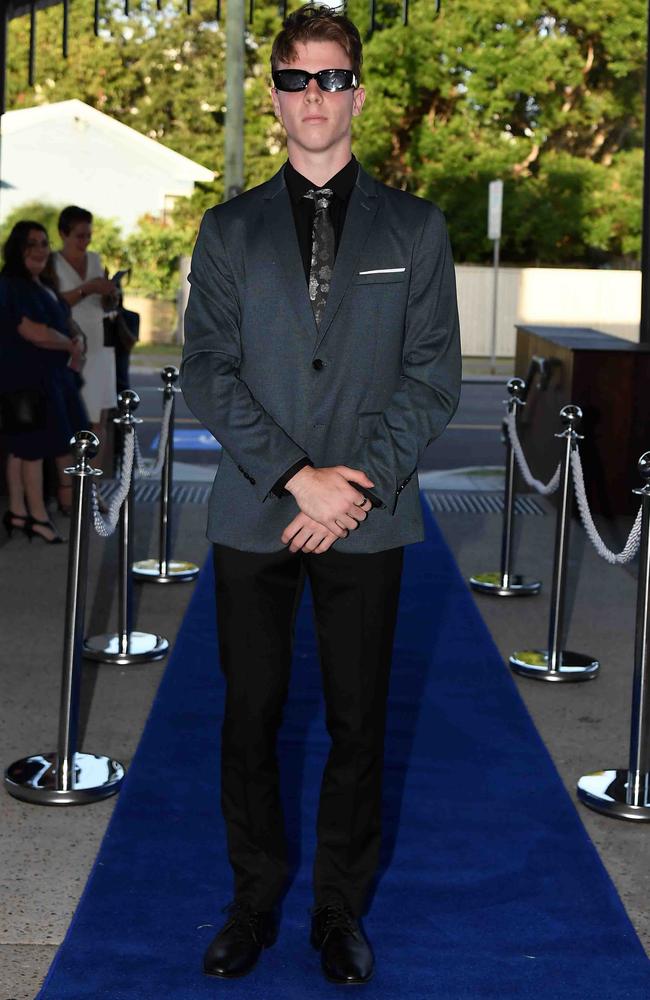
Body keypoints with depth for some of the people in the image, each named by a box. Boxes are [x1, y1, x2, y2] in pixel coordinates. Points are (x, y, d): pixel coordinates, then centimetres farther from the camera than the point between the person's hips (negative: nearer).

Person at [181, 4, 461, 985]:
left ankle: (341, 910, 22)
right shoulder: (229, 230, 7)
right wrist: (297, 475, -12)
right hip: (253, 516, 1)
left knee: (359, 725, 6)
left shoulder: (416, 228, 6)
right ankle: (254, 902, 24)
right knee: (250, 719, 8)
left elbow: (434, 375, 1)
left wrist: (359, 485, -10)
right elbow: (207, 370, 0)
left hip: (368, 523, 0)